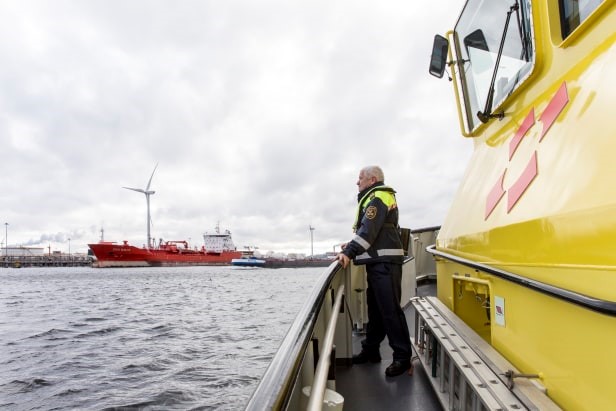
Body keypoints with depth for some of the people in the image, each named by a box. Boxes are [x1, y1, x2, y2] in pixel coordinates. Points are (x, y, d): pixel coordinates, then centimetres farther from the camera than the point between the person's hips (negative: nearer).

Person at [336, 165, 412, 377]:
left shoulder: (377, 198, -9)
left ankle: (402, 357, -3)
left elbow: (369, 230, -20)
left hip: (385, 262, -11)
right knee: (375, 308, 14)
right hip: (379, 261, 11)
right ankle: (371, 350, 22)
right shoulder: (376, 198, 23)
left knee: (390, 309, -9)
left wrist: (349, 252, -23)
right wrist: (351, 246, 16)